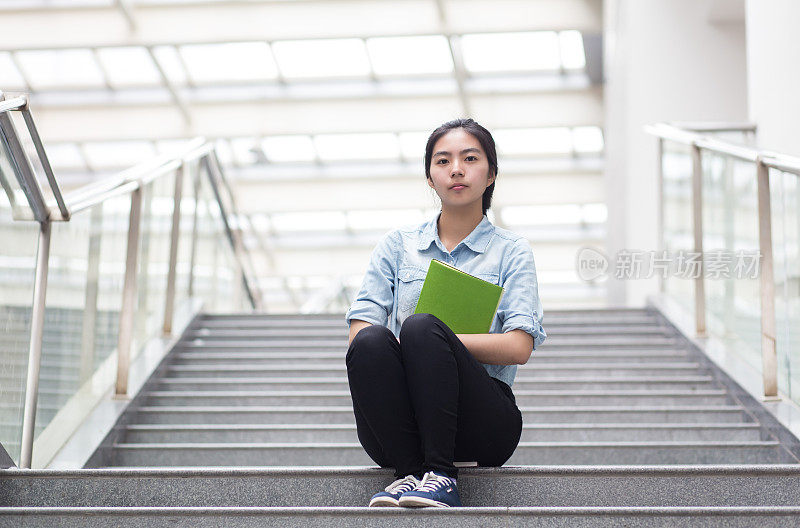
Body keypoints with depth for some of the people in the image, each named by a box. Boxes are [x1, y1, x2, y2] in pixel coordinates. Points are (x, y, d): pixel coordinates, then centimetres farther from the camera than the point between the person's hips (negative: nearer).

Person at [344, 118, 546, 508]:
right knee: (370, 343, -29)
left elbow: (519, 347, -5)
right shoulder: (397, 246, 16)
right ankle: (410, 471, -26)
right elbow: (359, 329, 4)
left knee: (421, 328, -30)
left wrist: (431, 342, -15)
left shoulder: (511, 251, 10)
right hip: (398, 429, 2)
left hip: (484, 423, -2)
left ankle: (440, 473, -27)